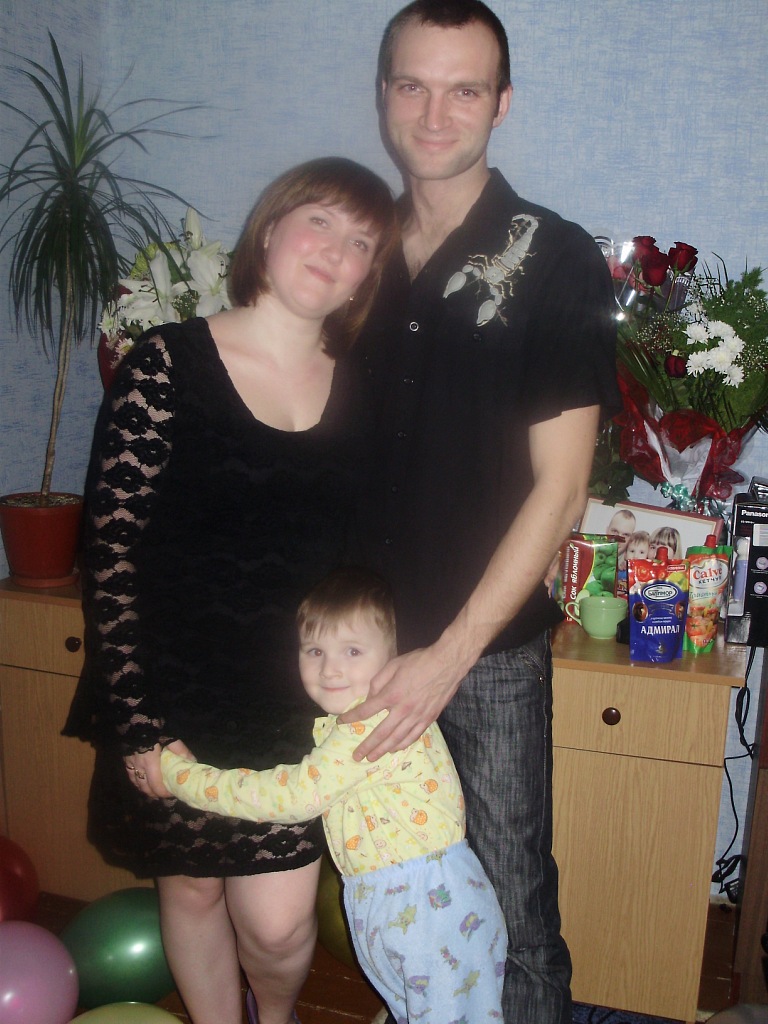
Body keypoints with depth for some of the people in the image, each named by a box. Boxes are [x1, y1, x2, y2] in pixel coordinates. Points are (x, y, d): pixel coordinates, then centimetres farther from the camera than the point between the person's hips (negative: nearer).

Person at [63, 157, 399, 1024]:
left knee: (277, 920, 1)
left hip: (299, 700, 2)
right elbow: (111, 548, -10)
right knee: (191, 887, 16)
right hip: (178, 693, -1)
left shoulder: (358, 389, 2)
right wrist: (140, 721, -11)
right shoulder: (169, 364, -9)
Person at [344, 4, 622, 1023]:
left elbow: (558, 487, -12)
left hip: (492, 646, -4)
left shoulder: (557, 262, -8)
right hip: (366, 634, 4)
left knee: (510, 892, 7)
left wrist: (450, 653, -16)